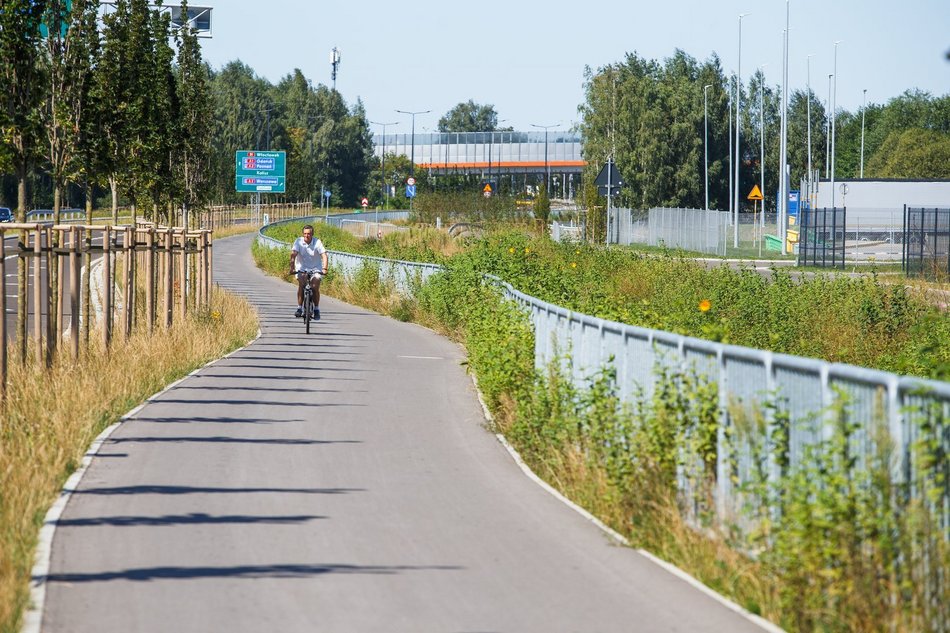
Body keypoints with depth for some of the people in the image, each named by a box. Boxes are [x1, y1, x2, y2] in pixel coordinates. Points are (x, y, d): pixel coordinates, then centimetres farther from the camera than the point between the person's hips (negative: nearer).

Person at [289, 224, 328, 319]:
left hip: (315, 269, 0)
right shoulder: (298, 241, -12)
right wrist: (292, 268, -36)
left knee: (315, 286, -17)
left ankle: (316, 310, -2)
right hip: (301, 268, 0)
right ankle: (299, 308, -14)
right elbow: (293, 255, -22)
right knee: (301, 284, -22)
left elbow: (324, 256, -23)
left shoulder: (317, 243, -14)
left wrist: (324, 269, -38)